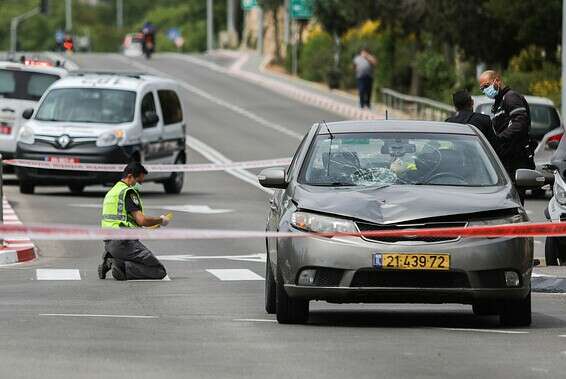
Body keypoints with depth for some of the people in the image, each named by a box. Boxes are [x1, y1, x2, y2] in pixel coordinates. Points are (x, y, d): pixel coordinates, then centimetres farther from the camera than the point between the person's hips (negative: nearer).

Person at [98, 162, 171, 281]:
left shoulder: (111, 192, 20)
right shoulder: (128, 192, -9)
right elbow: (141, 219, -17)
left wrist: (141, 228, 22)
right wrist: (161, 220, 0)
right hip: (125, 242, -9)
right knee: (159, 271, -7)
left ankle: (110, 261, 5)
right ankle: (122, 266, -19)